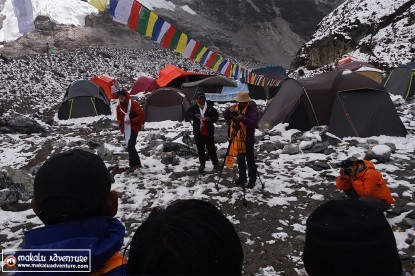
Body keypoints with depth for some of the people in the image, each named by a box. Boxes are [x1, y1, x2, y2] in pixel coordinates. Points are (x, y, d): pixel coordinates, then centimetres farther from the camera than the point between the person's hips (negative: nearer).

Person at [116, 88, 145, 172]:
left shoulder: (133, 104, -12)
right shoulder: (119, 107, 7)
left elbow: (141, 115, -12)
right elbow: (119, 118, 19)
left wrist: (131, 121, -20)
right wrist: (120, 123, -4)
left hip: (134, 128, -7)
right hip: (126, 129, 7)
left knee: (130, 146, -17)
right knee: (130, 147, 12)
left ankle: (133, 165, -9)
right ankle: (137, 163, 25)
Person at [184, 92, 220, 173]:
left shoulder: (210, 107, -4)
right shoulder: (194, 108, 0)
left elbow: (216, 117, 2)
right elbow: (186, 114, -6)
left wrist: (209, 119, -18)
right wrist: (194, 115, -23)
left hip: (209, 133, -2)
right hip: (198, 133, 2)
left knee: (211, 149, 3)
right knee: (200, 149, 11)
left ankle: (216, 164, 16)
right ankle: (202, 164, 26)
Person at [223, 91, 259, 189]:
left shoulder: (252, 109, -12)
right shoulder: (235, 107, 6)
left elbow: (253, 123, -23)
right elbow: (225, 116, 2)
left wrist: (243, 119, -38)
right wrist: (229, 110, -17)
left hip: (247, 139, -6)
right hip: (237, 138, 6)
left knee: (250, 160, 2)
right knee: (240, 160, 17)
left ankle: (252, 180, 11)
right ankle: (242, 177, 30)